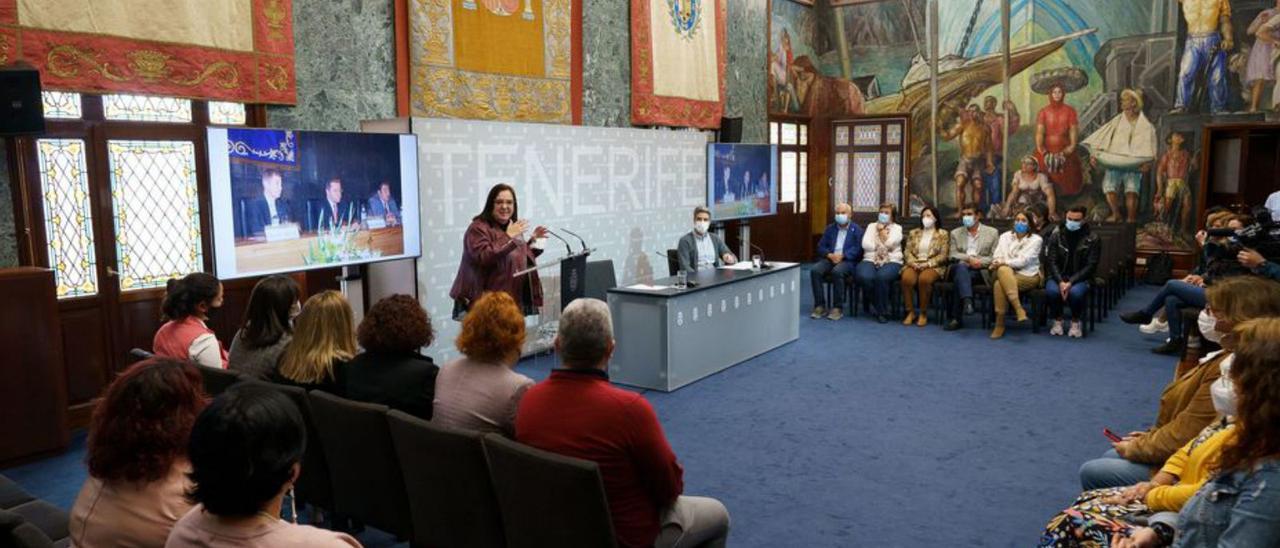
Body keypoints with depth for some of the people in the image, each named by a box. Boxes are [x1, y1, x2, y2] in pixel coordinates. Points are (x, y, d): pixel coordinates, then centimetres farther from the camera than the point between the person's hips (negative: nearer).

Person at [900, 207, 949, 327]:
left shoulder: (943, 234, 9)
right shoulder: (914, 233, 19)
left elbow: (943, 255, 0)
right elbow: (907, 251, 10)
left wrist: (927, 264, -15)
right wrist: (913, 262, -10)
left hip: (933, 266, -2)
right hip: (914, 264, 3)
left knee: (924, 279, -37)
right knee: (907, 279, -32)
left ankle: (923, 314, -22)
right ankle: (910, 312, -19)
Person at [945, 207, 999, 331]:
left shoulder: (992, 232, 14)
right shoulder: (955, 233, 19)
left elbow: (995, 256, 5)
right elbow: (952, 255, 6)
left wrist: (980, 261, -13)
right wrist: (969, 258, -12)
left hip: (980, 270, -2)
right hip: (961, 267, 2)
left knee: (960, 277, -34)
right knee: (961, 266, -37)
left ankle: (957, 317, -35)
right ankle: (967, 301, -54)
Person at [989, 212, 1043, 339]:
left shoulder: (1036, 239, 3)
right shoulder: (1005, 236, 16)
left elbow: (1023, 261, -10)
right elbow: (997, 256, 5)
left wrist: (1004, 263, -20)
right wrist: (997, 264, -18)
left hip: (1028, 275, -3)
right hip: (1006, 272, 3)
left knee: (999, 284, -33)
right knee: (1003, 270, -36)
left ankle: (1000, 324, -27)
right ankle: (1019, 308, -40)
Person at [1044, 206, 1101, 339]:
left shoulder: (1092, 239, -3)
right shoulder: (1056, 235, 0)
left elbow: (1091, 266, -7)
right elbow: (1051, 262, -3)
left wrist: (1071, 282, -19)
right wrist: (1060, 282, -19)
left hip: (1080, 278, -1)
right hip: (1058, 277, 1)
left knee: (1076, 292, -35)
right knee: (1052, 291, -32)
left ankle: (1075, 322, -4)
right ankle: (1057, 320, -2)